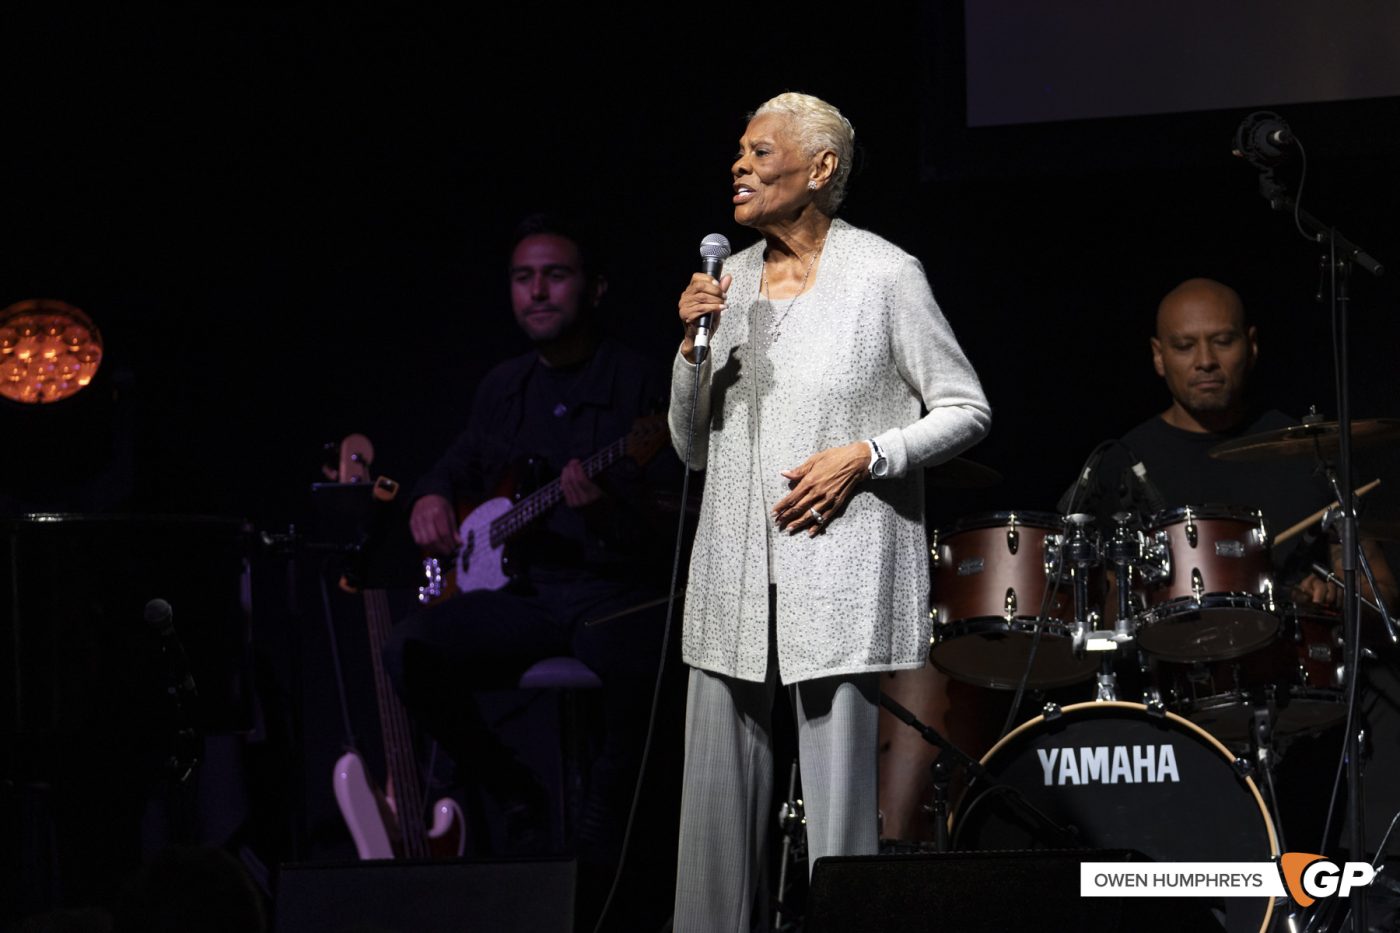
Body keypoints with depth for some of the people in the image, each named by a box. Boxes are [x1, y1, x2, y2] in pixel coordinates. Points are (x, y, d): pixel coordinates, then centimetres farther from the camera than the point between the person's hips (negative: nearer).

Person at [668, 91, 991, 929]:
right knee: (718, 808, 5)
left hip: (841, 576, -5)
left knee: (840, 808, -6)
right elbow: (692, 446, 15)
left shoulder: (883, 275, -3)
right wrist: (694, 345, 0)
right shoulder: (731, 281, 13)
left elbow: (966, 411, 0)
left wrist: (864, 455, -13)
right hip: (736, 579, 5)